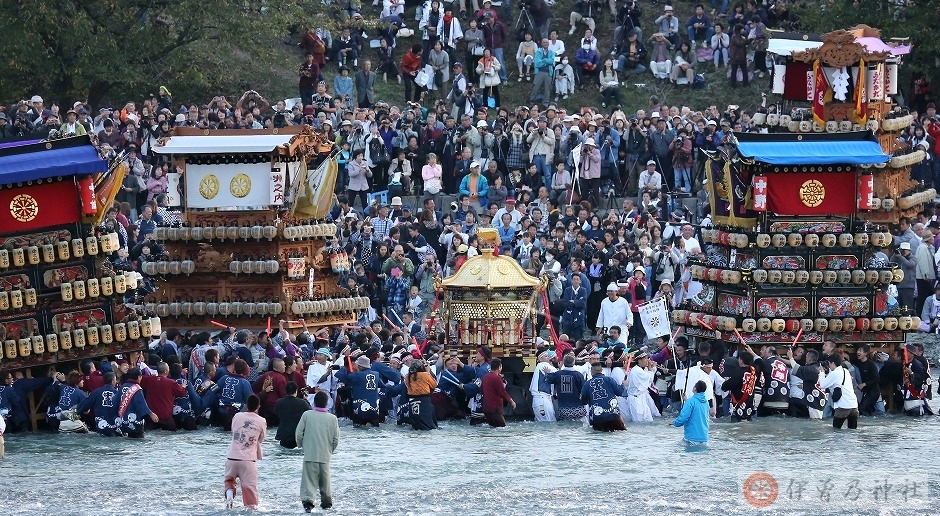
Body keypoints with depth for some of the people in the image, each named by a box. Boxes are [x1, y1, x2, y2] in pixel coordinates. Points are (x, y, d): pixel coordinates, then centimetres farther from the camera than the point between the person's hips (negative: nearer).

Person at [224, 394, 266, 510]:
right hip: (248, 461, -2)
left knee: (229, 480, 23)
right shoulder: (261, 421, -3)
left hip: (232, 458, 2)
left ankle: (229, 494, -1)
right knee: (250, 488, 4)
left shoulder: (237, 416, 1)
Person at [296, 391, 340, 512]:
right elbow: (336, 439, 3)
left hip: (310, 454, -2)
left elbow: (298, 434, -4)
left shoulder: (307, 415, -6)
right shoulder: (332, 418, -2)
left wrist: (303, 445, 15)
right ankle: (326, 501, 29)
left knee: (309, 479, -2)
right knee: (325, 480, 19)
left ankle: (307, 500, -19)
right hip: (325, 456, 2)